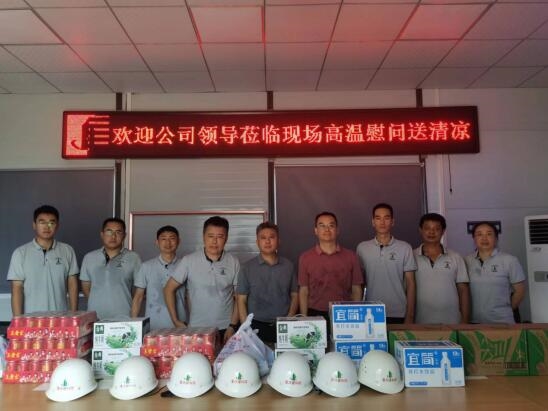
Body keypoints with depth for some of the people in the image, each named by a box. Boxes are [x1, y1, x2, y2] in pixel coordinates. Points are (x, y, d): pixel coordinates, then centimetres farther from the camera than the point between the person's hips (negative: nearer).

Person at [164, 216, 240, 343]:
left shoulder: (234, 263, -3)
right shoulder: (188, 261, -6)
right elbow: (169, 289, 1)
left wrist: (233, 326, -4)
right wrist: (175, 320, -3)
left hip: (225, 329, 1)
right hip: (196, 328, 0)